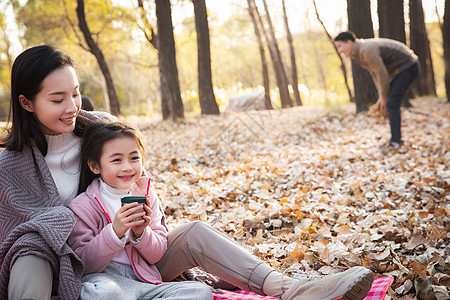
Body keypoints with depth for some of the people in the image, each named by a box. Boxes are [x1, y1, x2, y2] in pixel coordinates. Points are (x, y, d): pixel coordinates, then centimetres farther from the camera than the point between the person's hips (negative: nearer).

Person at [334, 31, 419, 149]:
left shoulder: (367, 51, -27)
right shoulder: (359, 53, 5)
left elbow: (382, 74, -23)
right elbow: (374, 73, 11)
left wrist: (383, 97, -10)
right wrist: (381, 96, 7)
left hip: (407, 67, -10)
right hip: (401, 69, 10)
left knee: (392, 104, -16)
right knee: (390, 103, 11)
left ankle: (395, 141, -16)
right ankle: (396, 139, 16)